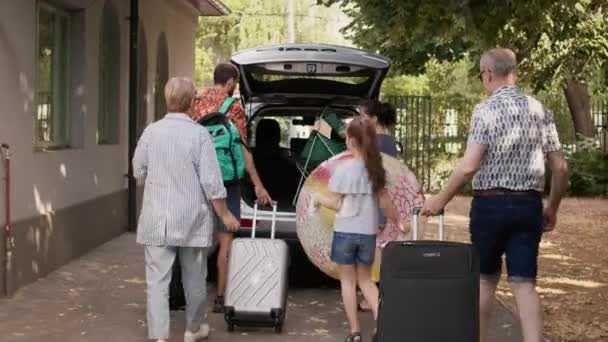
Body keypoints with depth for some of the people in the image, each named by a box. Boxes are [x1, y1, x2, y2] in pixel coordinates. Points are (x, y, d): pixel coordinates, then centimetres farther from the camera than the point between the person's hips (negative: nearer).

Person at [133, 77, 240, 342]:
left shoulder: (151, 132, -1)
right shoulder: (199, 134, -11)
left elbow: (138, 173, 11)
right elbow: (211, 182, -11)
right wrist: (225, 214, 1)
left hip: (156, 219, 2)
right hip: (191, 219, -1)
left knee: (157, 279, 3)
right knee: (194, 278, 15)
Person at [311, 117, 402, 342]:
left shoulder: (344, 169, -13)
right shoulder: (376, 169, 1)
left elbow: (335, 203, -10)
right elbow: (384, 202, 5)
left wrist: (318, 198, 8)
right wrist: (398, 221, 20)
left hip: (345, 231, -4)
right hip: (368, 232, 4)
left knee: (348, 281, 9)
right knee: (365, 280, 16)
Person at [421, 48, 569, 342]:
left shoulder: (486, 110, -9)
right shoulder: (540, 110, 5)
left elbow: (469, 166, -17)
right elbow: (560, 168, 6)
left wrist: (441, 199, -5)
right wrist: (552, 208, 18)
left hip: (491, 203, -3)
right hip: (528, 204, 3)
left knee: (486, 278, 14)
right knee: (524, 283, 3)